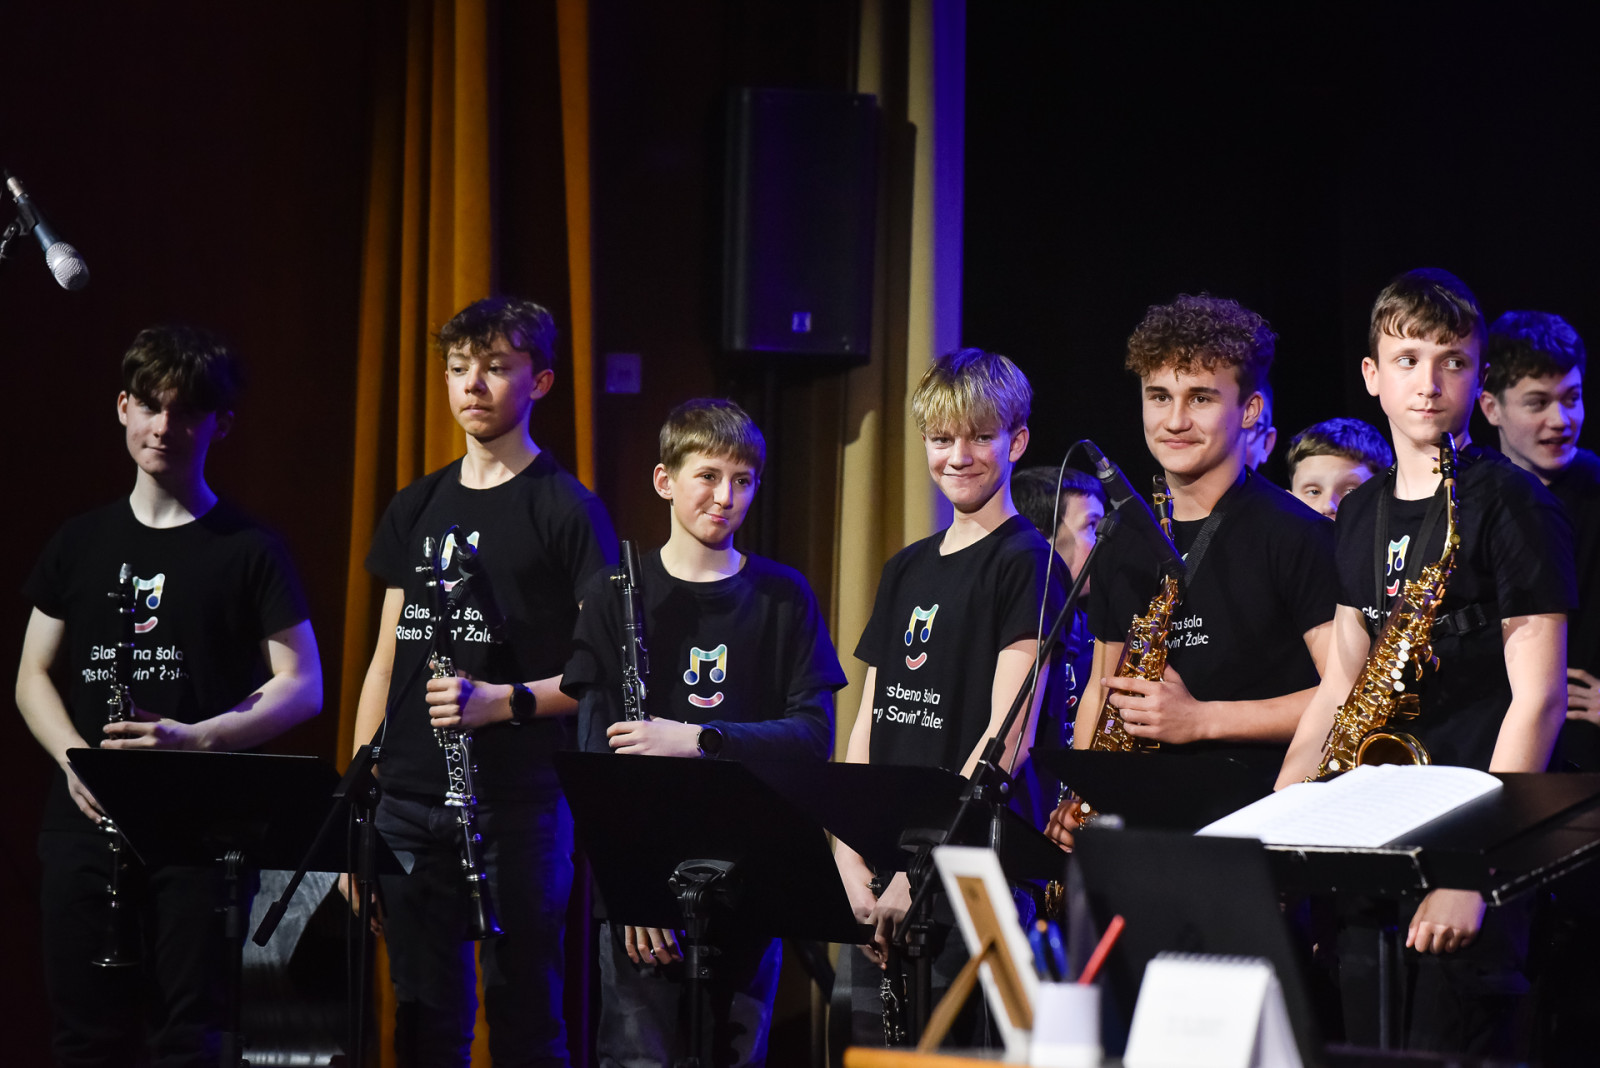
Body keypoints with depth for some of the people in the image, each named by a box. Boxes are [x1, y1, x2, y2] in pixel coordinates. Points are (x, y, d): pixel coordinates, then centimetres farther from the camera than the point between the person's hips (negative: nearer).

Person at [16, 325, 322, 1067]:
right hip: (85, 820, 3)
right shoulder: (81, 543, 13)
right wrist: (72, 757, -5)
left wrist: (198, 737, -17)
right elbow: (34, 676, 15)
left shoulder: (248, 551, 1)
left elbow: (303, 687, -2)